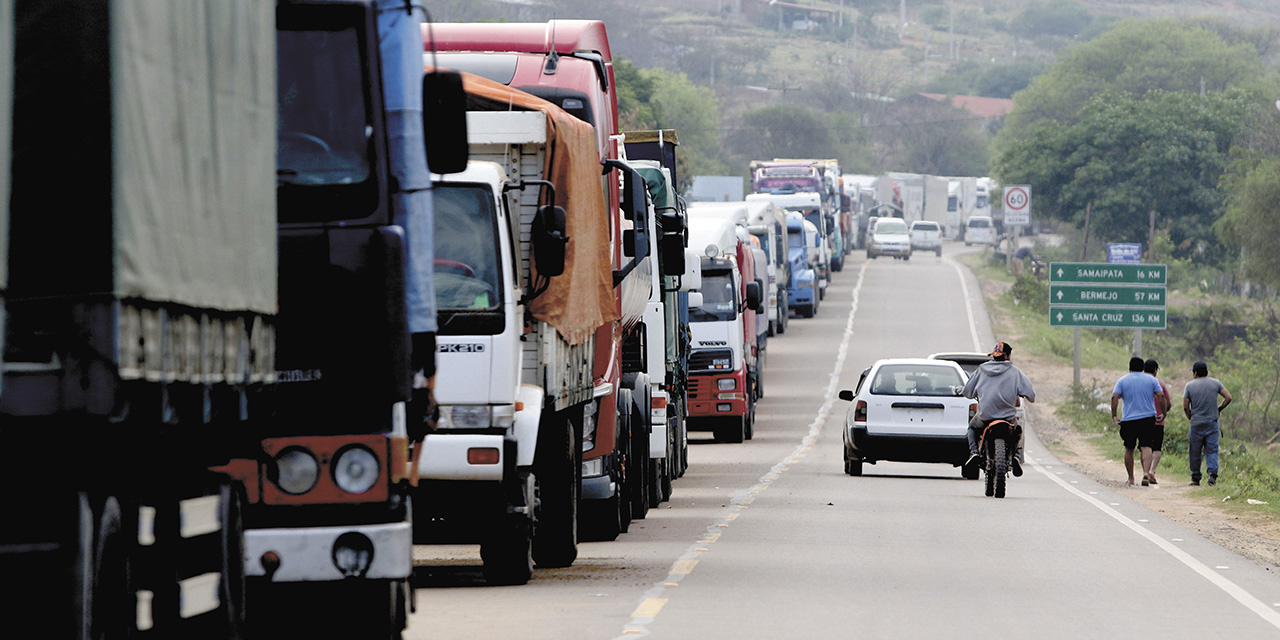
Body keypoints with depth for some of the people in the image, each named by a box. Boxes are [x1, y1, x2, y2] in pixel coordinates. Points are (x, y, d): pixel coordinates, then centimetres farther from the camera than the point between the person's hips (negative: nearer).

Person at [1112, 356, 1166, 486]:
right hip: (1148, 419, 0)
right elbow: (1161, 396, -2)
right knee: (1146, 447, -7)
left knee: (1129, 449, 13)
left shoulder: (1122, 380, 5)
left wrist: (1114, 415, -3)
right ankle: (1146, 472, -30)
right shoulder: (1152, 380, 7)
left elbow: (1114, 397, -7)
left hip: (1128, 420, 0)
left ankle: (1130, 478, 20)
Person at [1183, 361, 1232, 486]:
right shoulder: (1215, 383, 3)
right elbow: (1228, 397, 0)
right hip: (1212, 423, 1)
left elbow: (1185, 406, -2)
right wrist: (1219, 409, 13)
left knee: (1195, 452, 8)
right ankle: (1213, 474, -17)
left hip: (1196, 424, -1)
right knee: (1211, 450, 2)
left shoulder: (1190, 385, -2)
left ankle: (1195, 478, 12)